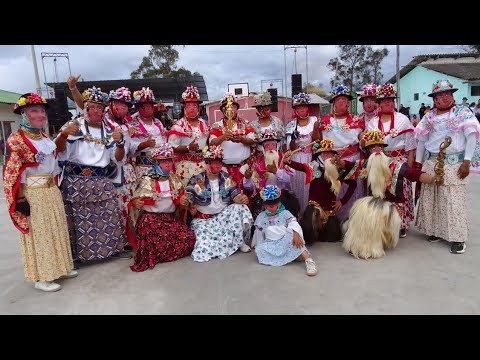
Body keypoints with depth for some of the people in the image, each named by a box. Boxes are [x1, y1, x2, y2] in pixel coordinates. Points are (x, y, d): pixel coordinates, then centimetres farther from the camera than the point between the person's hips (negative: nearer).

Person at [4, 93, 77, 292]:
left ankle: (58, 267, 30)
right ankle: (41, 277, 13)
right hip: (33, 193, -8)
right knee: (39, 234, 1)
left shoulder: (45, 137, 11)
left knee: (57, 230, 14)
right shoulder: (16, 139, -12)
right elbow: (12, 172, -15)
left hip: (52, 190, 8)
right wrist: (20, 199, -18)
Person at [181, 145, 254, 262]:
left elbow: (236, 197, -7)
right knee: (203, 250, -23)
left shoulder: (227, 178, -1)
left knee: (241, 208, -26)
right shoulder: (196, 181, -10)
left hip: (224, 216, 3)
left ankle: (240, 242, -7)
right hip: (204, 220, -3)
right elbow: (188, 201, -12)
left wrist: (242, 198, -31)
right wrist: (184, 201, -37)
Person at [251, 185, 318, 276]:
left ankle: (308, 260, -40)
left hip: (286, 240, -3)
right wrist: (258, 246, 20)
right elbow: (259, 234, 19)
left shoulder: (285, 213, 1)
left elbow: (294, 224, -16)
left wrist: (296, 235, -35)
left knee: (291, 238, -36)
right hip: (271, 244, 3)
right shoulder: (261, 217, 10)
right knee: (259, 250, -26)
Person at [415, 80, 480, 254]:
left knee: (454, 201, -4)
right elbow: (422, 140, 13)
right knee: (431, 198, 7)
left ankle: (458, 237, 5)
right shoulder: (429, 116, 11)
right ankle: (435, 230, 21)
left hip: (454, 163, -4)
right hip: (431, 163, 4)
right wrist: (418, 162, 8)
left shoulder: (462, 112, 0)